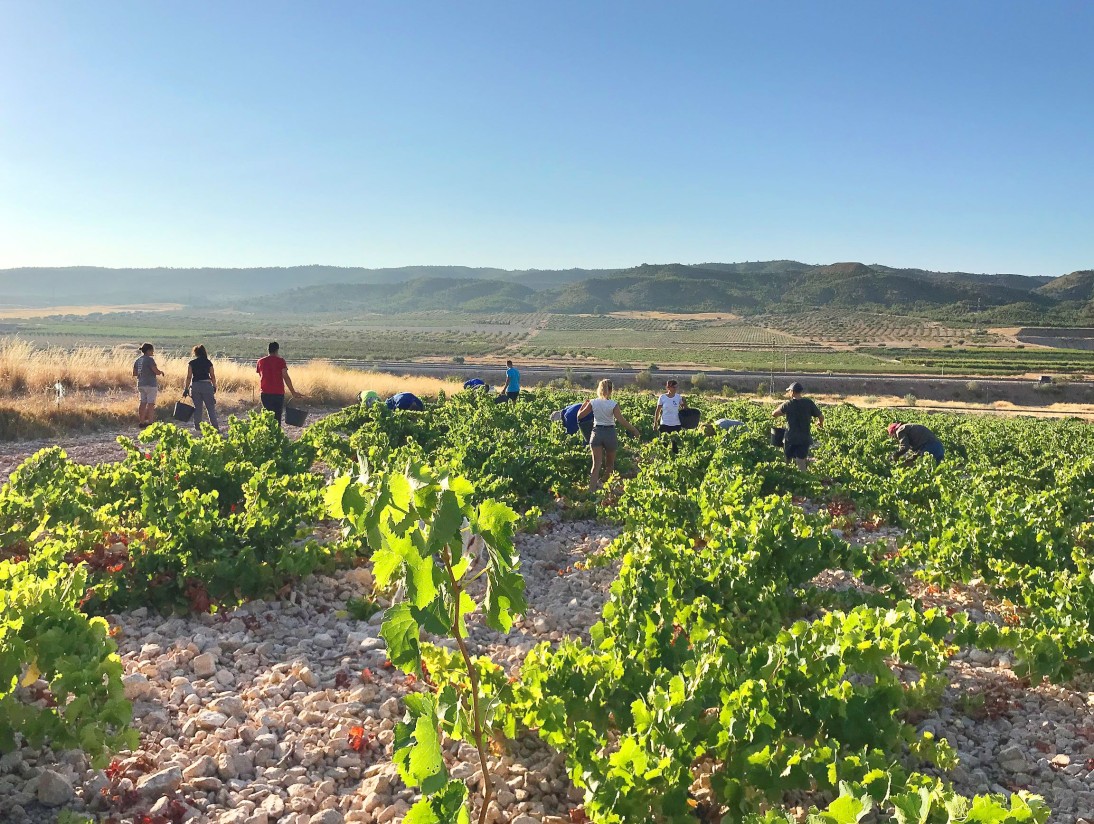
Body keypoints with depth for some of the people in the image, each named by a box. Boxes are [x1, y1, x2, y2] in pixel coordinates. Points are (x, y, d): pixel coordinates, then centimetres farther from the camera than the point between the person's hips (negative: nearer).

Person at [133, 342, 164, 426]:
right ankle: (150, 422, -2)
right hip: (151, 384, -7)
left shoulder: (137, 360, 9)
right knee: (151, 403, -2)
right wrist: (161, 372, 3)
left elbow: (134, 374, 12)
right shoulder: (150, 359, -14)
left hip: (141, 384, 7)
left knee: (142, 403, 11)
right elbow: (156, 371, -17)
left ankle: (141, 422, 13)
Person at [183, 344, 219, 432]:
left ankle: (197, 426, 10)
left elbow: (189, 377, -2)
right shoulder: (208, 362, 2)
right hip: (207, 385, 0)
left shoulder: (192, 363, 0)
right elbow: (213, 376, 2)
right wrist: (214, 387, 13)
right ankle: (215, 426, -3)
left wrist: (186, 389, 3)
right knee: (211, 408, 2)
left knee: (197, 407, 9)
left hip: (195, 385, 1)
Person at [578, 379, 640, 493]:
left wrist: (584, 404, 17)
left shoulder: (593, 402, -3)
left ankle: (591, 491, -17)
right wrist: (633, 430, -9)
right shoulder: (613, 404, -9)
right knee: (610, 464, 18)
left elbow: (579, 415, 2)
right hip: (610, 433, -1)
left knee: (596, 465, -4)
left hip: (597, 432, 1)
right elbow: (621, 420, -16)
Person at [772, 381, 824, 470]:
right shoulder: (809, 403, -3)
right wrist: (820, 423, 25)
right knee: (801, 462, 2)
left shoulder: (787, 404, -7)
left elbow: (774, 414, 2)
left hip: (790, 438, -1)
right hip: (804, 438, 1)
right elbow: (821, 416, 2)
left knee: (788, 461, 13)